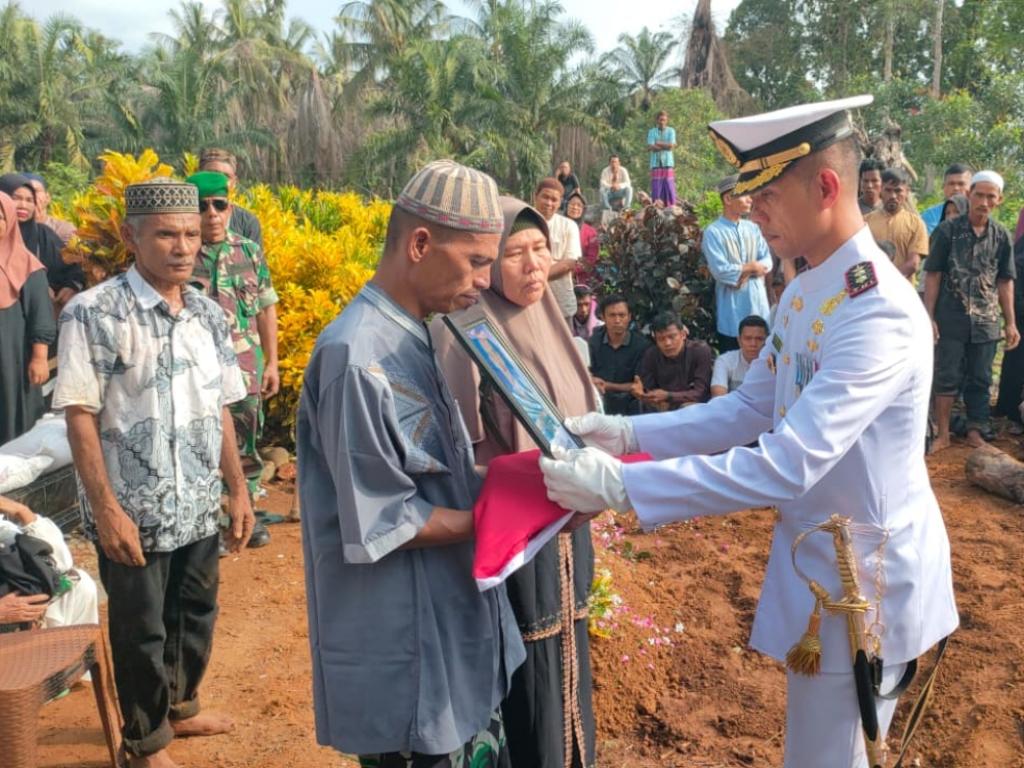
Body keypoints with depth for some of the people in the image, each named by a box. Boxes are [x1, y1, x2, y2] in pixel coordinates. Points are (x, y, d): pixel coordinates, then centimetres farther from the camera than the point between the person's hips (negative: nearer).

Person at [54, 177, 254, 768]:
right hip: (135, 514, -5)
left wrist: (238, 489, 9)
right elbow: (79, 416, -15)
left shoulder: (209, 314, 4)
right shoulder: (94, 313, -14)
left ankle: (181, 706, 45)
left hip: (200, 508, 5)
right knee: (140, 630, 12)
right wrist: (105, 509, -18)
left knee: (196, 613, 20)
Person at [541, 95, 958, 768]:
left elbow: (784, 467, -34)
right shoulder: (806, 290, 3)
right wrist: (628, 432, -5)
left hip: (865, 574, -8)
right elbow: (748, 410, 7)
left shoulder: (879, 315, -28)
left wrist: (621, 487, -34)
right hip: (815, 554, 8)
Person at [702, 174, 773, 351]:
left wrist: (743, 272, -13)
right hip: (732, 310, -5)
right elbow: (720, 271, -18)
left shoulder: (753, 228, 10)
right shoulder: (713, 232, -9)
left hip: (758, 303, 5)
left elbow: (767, 263, 4)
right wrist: (752, 267, -6)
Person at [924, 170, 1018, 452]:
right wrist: (929, 316, -9)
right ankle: (942, 434, 15)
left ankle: (975, 432, 23)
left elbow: (1005, 281, 8)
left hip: (986, 320, 3)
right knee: (947, 377, 4)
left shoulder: (1002, 236, 5)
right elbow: (933, 275, -4)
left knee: (980, 380, 10)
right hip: (951, 319, -3)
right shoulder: (948, 230, -4)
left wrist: (1010, 322, 6)